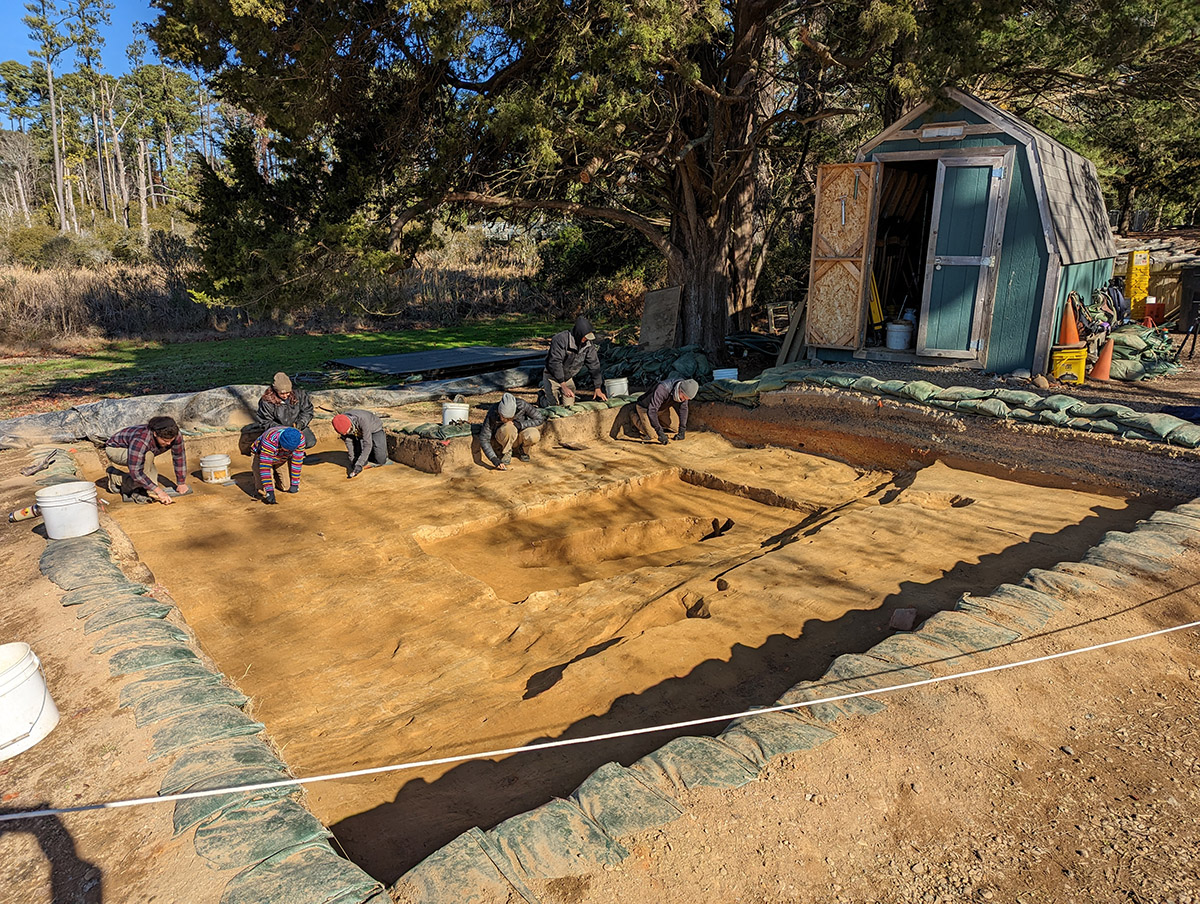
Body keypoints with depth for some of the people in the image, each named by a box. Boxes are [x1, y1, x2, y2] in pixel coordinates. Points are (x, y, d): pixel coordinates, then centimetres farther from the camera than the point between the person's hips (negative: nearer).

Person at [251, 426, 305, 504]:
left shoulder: (300, 438, -32)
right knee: (264, 491, -14)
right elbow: (265, 466, -43)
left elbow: (297, 461, -21)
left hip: (283, 459, 3)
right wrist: (269, 491, -45)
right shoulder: (270, 440, -43)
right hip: (263, 455, -3)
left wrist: (295, 484, -18)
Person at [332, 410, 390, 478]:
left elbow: (368, 444, -40)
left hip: (374, 429, -4)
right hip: (359, 433, 4)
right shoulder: (341, 422, -28)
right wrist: (352, 459, -14)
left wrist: (359, 464, -42)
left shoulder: (362, 420, -42)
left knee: (381, 460, -9)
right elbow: (348, 440, -15)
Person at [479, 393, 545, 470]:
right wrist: (495, 460, -36)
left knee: (534, 435, -34)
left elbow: (540, 419, -18)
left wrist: (520, 424, -30)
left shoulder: (521, 405, -27)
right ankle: (506, 453, -9)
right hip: (503, 437, -1)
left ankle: (523, 451, 0)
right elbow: (484, 439, -25)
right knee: (508, 427, -37)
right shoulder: (492, 413, -28)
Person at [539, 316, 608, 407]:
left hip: (568, 378, 5)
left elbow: (594, 365, -5)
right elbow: (555, 363, -30)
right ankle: (542, 395, 23)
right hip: (553, 376, -5)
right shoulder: (561, 339, -28)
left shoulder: (589, 344, -10)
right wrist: (563, 386, -31)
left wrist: (597, 388, -9)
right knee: (551, 405, -10)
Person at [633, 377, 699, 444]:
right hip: (645, 408, -6)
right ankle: (635, 416, 7)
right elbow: (652, 410, -43)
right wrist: (660, 432, -46)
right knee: (652, 434, -18)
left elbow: (683, 409, -11)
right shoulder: (662, 389, -42)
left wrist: (682, 431, -17)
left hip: (661, 408, 6)